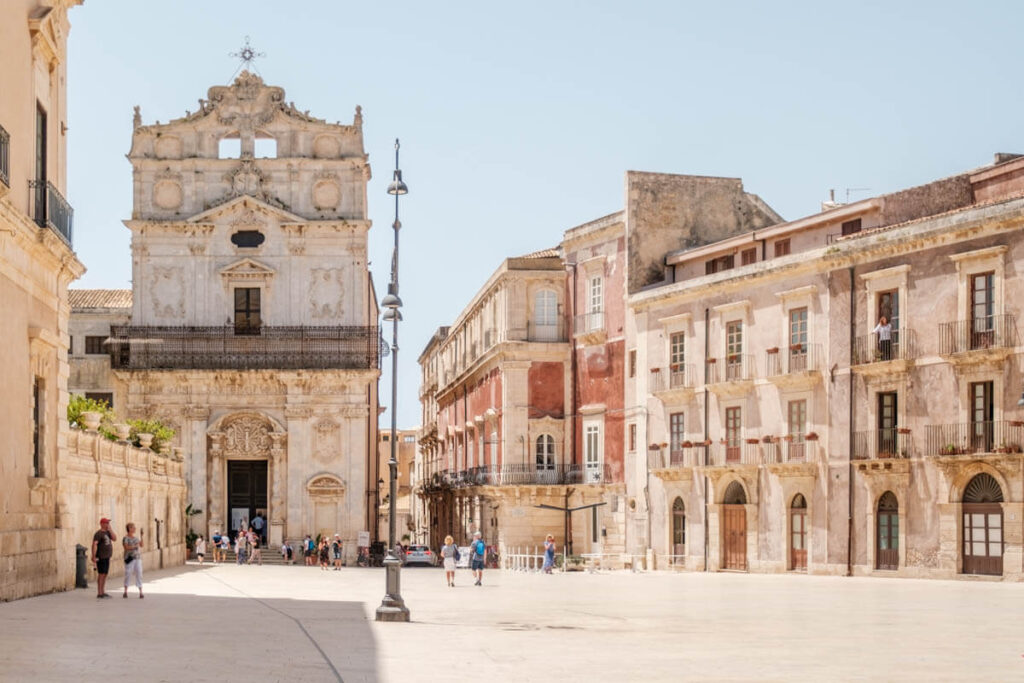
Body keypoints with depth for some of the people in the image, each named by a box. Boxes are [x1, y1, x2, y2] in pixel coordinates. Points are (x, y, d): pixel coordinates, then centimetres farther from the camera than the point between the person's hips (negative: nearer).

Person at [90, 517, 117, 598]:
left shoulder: (107, 533, 14)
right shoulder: (98, 534, -12)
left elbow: (115, 539, 5)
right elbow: (94, 544, -20)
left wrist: (110, 529, -1)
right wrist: (94, 556, -27)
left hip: (107, 557, 9)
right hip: (101, 557, -9)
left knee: (105, 574, 10)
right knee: (101, 574, -8)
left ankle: (103, 592, 15)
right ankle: (99, 593, -7)